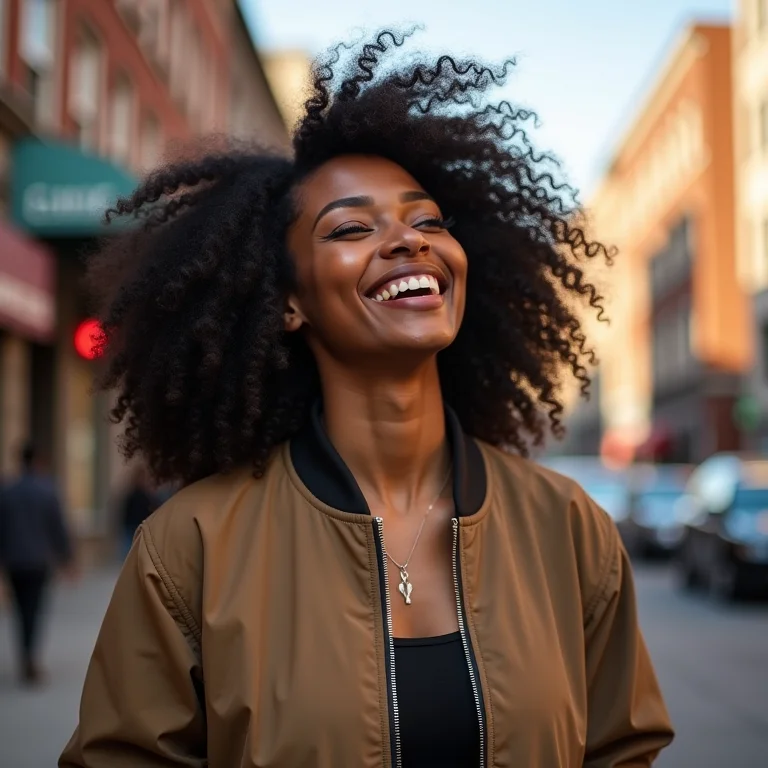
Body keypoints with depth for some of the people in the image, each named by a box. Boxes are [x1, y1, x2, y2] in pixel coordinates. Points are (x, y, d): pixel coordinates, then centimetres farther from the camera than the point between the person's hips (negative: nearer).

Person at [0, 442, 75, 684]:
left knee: (21, 611, 13)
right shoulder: (47, 491, -8)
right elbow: (58, 527, -5)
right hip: (39, 561, -3)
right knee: (33, 612, -1)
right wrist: (66, 558, 4)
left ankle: (27, 659, 18)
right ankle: (29, 662, -7)